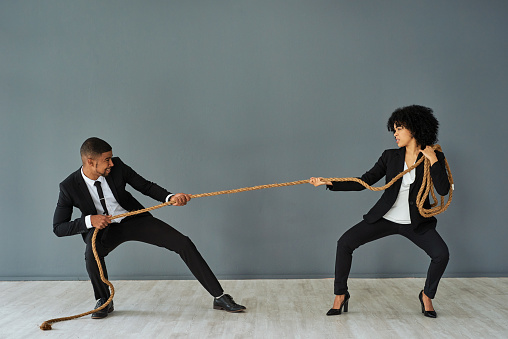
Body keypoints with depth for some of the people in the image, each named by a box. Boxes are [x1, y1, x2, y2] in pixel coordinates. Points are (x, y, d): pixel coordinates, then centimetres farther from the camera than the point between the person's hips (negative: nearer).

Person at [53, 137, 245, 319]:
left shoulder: (117, 167, -13)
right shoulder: (69, 187, -15)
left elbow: (146, 187, -5)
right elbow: (58, 227, -11)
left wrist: (170, 198, -23)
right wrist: (89, 220, -27)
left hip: (134, 220, 2)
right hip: (103, 228, -1)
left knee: (184, 243, -13)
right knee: (91, 253, -36)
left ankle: (220, 297, -4)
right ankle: (104, 301, -4)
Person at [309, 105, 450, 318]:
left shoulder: (435, 158, -3)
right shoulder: (390, 157, 0)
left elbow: (443, 190, -14)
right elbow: (363, 182, -3)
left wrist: (433, 160, -20)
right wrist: (329, 183, -11)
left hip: (416, 222, -1)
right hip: (385, 218, 1)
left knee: (441, 254, -23)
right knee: (345, 243, -14)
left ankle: (427, 296, 8)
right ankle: (341, 294, 5)